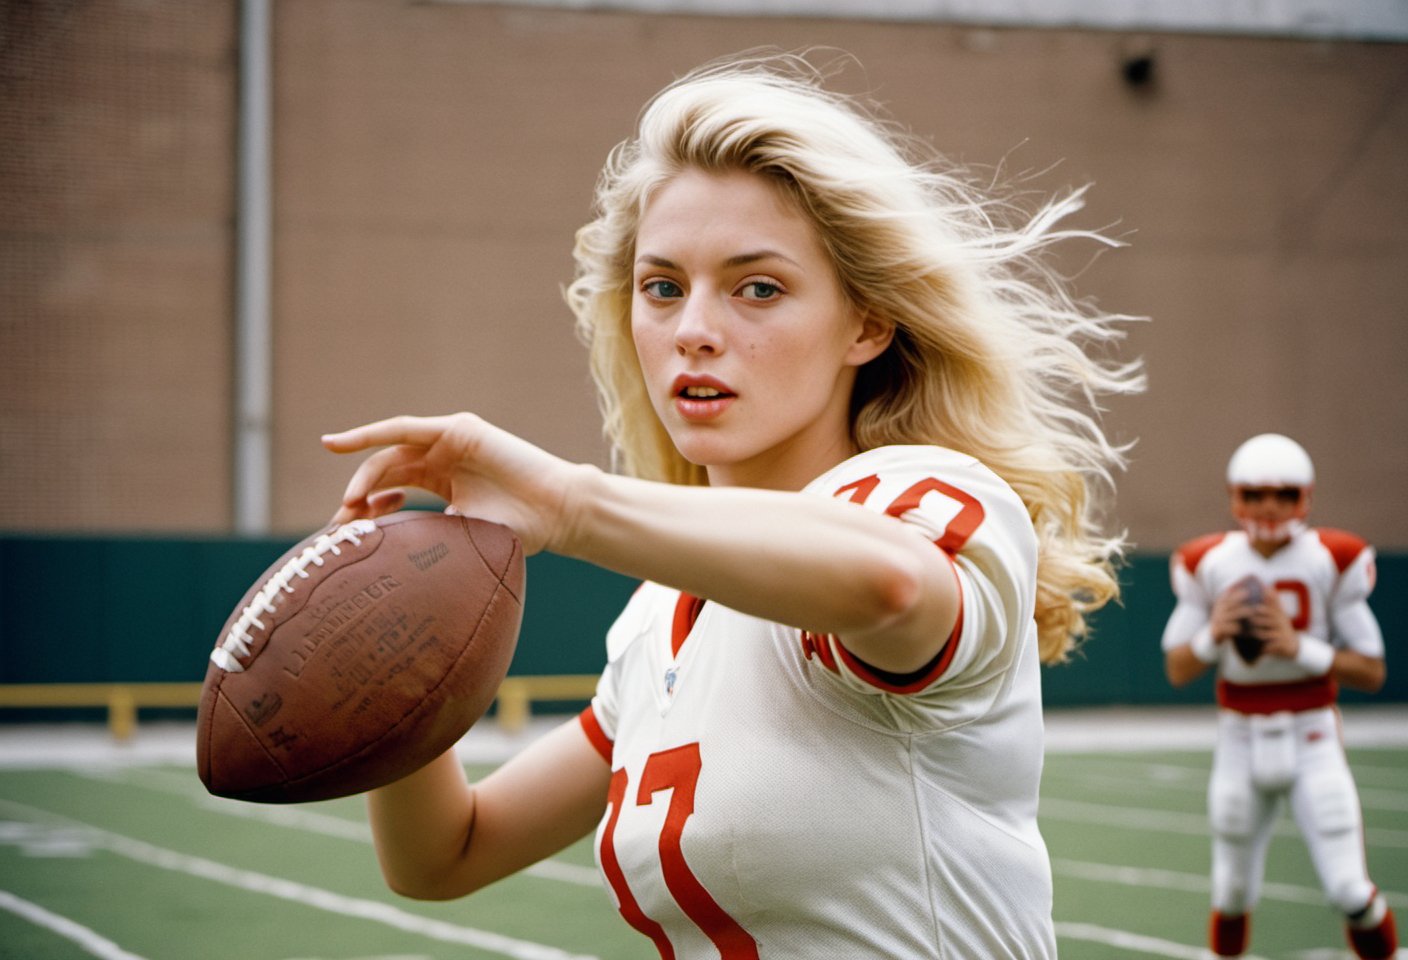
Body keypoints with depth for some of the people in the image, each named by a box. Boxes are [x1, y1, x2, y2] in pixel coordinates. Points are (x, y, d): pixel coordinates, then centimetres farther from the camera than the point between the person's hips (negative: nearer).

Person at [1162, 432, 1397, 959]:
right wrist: (1212, 635, -18)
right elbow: (1177, 670, 2)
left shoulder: (1334, 560, -7)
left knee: (1350, 891, -10)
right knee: (1232, 896, 9)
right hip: (1240, 742, 2)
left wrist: (1300, 647, -21)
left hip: (1313, 741, -2)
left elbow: (1372, 673, -6)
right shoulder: (1208, 564, -3)